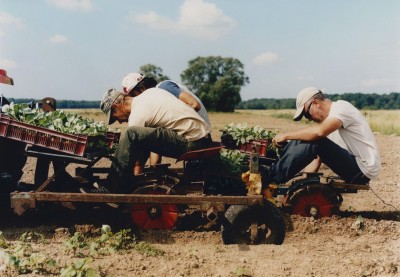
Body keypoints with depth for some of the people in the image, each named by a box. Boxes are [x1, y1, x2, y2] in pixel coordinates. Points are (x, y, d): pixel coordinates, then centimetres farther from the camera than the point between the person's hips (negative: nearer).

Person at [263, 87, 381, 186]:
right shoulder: (332, 115, 15)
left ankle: (271, 176, -19)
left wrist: (286, 135, -23)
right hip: (356, 165, 10)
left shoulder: (342, 107, -14)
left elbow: (319, 131, -33)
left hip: (364, 170, -10)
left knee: (314, 141, -24)